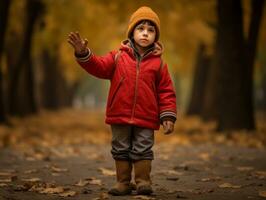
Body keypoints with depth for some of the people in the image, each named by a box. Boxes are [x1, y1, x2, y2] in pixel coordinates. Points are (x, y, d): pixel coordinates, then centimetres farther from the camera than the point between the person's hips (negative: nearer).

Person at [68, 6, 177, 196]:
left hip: (146, 118, -2)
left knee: (142, 150, 2)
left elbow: (166, 92, 0)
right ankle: (123, 182, 18)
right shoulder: (118, 57, 3)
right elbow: (99, 66, -5)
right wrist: (83, 53, -21)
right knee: (121, 150, 9)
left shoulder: (158, 63, 0)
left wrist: (168, 116, -6)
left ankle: (143, 181, 12)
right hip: (120, 116, 2)